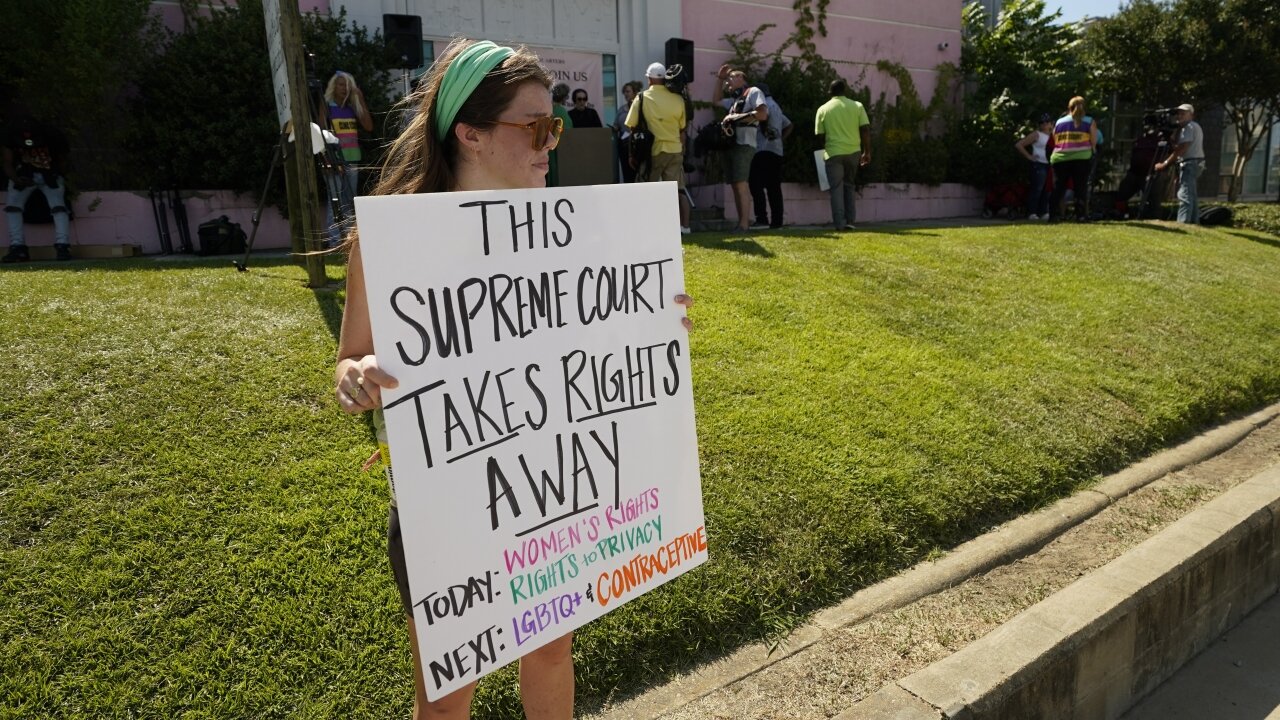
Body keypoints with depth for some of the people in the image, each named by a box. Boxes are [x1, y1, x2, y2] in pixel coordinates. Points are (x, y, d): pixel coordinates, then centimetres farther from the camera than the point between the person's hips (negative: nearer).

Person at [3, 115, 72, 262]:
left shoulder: (52, 135, -20)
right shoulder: (12, 137, -14)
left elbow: (62, 160, -2)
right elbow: (8, 164, -7)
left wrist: (59, 178, -8)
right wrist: (16, 179, -25)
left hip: (50, 175, -2)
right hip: (24, 174, 2)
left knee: (58, 206, -23)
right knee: (12, 205, -13)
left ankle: (62, 246, -29)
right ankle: (18, 248, -14)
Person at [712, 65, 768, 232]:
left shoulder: (753, 92, 0)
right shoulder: (735, 99, 25)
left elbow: (763, 114, -14)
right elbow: (715, 101, 38)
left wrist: (736, 117, -12)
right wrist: (720, 79, 29)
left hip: (744, 145, -9)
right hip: (733, 145, 9)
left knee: (740, 184, -14)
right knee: (736, 185, 6)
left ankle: (744, 224, -15)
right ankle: (743, 221, 9)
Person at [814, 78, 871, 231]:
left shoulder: (823, 109, 1)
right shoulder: (857, 106, 3)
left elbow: (820, 136, 3)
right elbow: (865, 130, -1)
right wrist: (867, 152, 7)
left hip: (833, 153, -2)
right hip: (853, 152, 2)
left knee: (837, 189, 3)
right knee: (848, 186, 16)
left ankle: (840, 224, -2)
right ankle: (849, 221, 11)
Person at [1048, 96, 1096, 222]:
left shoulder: (1059, 122, 14)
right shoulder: (1089, 123, 7)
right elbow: (1094, 142, 3)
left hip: (1060, 159, 2)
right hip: (1081, 158, -2)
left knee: (1058, 188, 8)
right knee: (1080, 188, 1)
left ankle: (1054, 214, 2)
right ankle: (1080, 215, -3)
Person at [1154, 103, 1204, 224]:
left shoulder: (1189, 127, -10)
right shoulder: (1195, 126, 22)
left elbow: (1182, 149, -18)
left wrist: (1165, 163, -18)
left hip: (1189, 163, -11)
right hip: (1195, 163, 11)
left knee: (1184, 195, -16)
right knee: (1192, 196, 14)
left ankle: (1182, 224, -22)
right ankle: (1194, 222, 17)